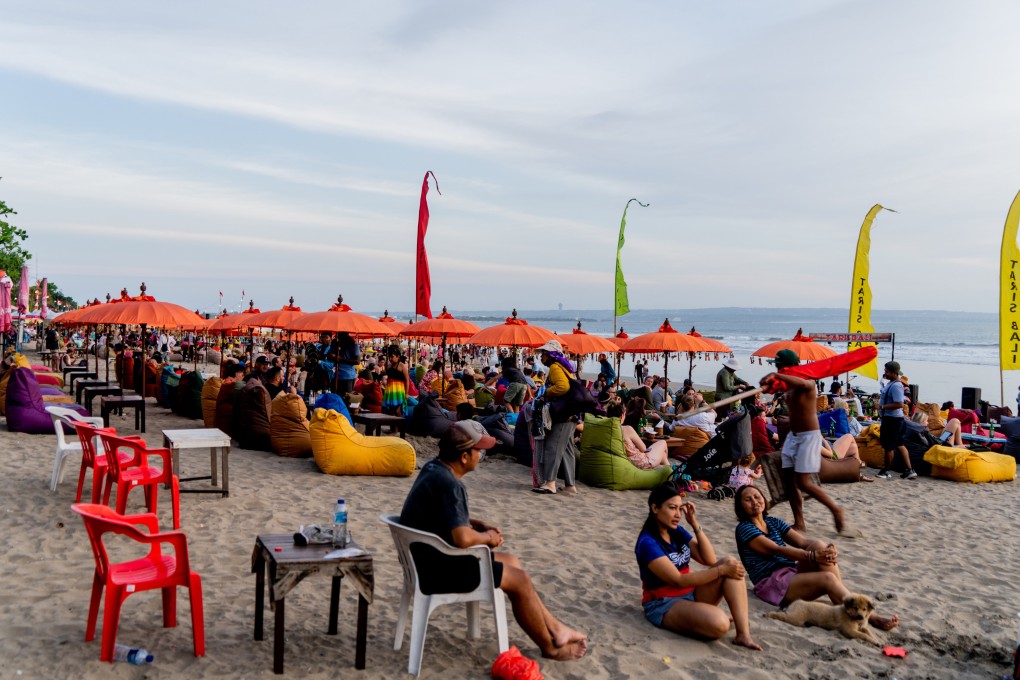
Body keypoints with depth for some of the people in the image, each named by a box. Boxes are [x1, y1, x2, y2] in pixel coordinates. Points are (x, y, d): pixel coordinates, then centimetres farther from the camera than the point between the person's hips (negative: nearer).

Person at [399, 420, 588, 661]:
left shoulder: (434, 467, 3)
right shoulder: (448, 484, -27)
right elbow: (463, 538, -35)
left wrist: (479, 524, 6)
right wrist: (488, 537, -14)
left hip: (430, 557, 10)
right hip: (439, 569, -10)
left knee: (511, 561, 16)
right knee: (520, 579, -3)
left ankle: (555, 629, 23)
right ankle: (550, 647, 16)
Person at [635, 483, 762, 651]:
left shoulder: (678, 532, 6)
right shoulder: (647, 543, -19)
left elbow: (710, 560, 1)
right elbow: (678, 581, -22)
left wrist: (695, 524, -7)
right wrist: (722, 570, -21)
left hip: (691, 594, 8)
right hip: (663, 604, -8)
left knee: (730, 562, -15)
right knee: (718, 624, -35)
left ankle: (743, 634, -20)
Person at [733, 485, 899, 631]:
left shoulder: (773, 522, 18)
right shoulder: (744, 528, -5)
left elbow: (803, 541, 3)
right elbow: (776, 549, -17)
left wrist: (827, 550, -19)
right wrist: (812, 556, -28)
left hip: (793, 572, 7)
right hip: (771, 584, -7)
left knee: (818, 545, -20)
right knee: (827, 578, -27)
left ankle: (846, 602, -25)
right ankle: (869, 617, -25)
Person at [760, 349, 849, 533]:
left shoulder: (808, 382, -16)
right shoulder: (787, 385, 10)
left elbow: (801, 382, -38)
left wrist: (775, 375, -51)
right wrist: (770, 381, -14)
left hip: (809, 436, -8)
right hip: (793, 436, 8)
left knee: (803, 483, -10)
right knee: (789, 480, 4)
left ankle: (836, 509, 11)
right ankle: (799, 523, 13)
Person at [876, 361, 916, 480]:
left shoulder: (896, 386, -21)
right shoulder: (891, 383, 10)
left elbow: (899, 404, -27)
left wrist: (883, 406, -24)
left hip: (892, 419, -11)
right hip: (890, 418, 11)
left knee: (888, 446, 2)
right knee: (899, 445, 14)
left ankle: (886, 471, 14)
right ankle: (909, 470, 17)